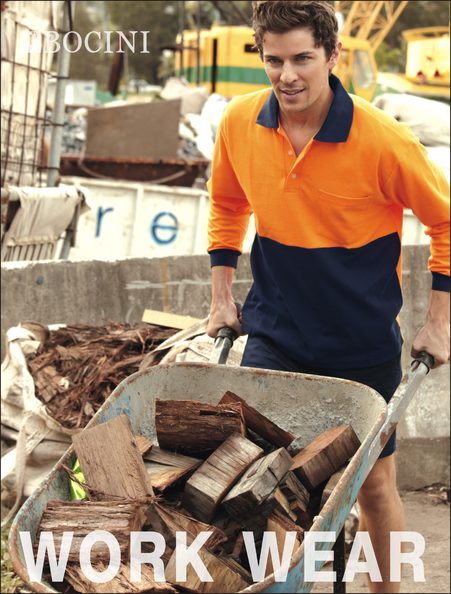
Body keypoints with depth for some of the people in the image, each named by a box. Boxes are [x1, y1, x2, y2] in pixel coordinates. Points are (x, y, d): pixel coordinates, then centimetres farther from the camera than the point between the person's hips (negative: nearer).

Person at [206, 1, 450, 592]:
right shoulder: (239, 123, -8)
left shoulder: (383, 140, -19)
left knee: (374, 482, 10)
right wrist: (222, 297, 10)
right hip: (273, 335, 3)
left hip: (364, 347, -2)